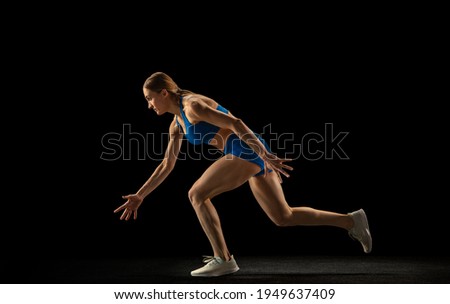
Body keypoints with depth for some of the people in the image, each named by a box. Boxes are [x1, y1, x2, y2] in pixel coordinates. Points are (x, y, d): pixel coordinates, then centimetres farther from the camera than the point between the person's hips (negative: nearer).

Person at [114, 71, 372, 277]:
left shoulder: (192, 105, -10)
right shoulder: (177, 123, 19)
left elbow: (235, 123, -18)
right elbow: (167, 165, 23)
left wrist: (267, 156, -22)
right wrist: (140, 196, 21)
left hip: (248, 152, -10)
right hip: (251, 154, 10)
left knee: (197, 194, -6)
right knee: (284, 217, 12)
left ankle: (224, 260, -3)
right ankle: (352, 220, 14)